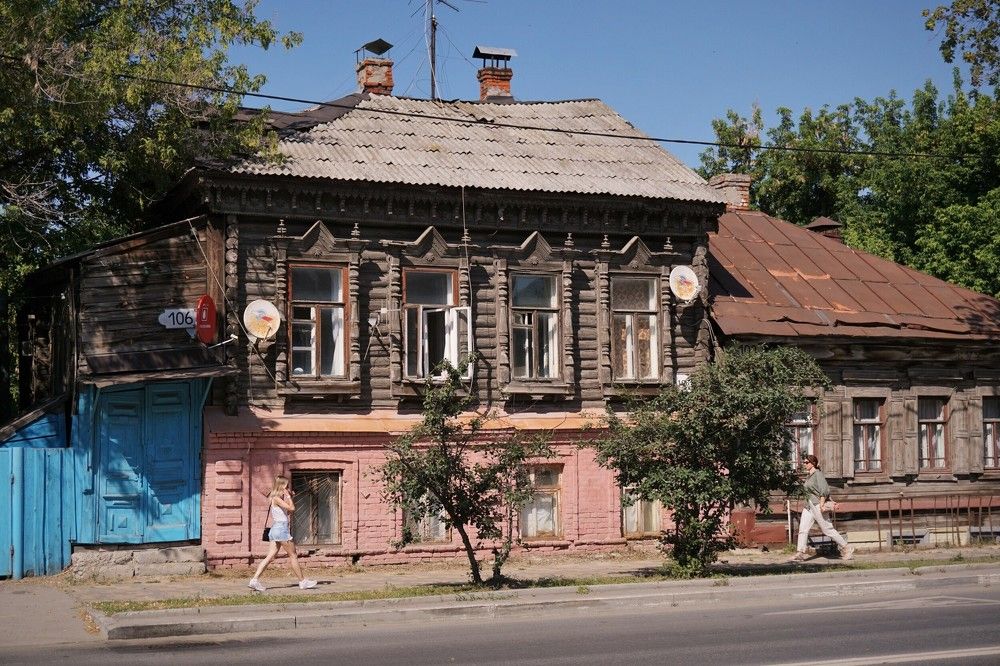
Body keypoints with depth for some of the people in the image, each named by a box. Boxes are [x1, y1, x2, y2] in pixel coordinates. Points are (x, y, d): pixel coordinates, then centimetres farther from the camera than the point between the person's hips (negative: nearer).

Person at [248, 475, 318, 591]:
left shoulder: (279, 498, 15)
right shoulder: (276, 498, -13)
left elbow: (289, 511, 22)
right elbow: (291, 508, -19)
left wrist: (288, 496, 15)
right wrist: (288, 496, -8)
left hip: (276, 530, 9)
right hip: (281, 528, -9)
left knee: (270, 557, 4)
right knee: (293, 555, 0)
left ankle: (255, 580, -3)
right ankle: (303, 581, 7)